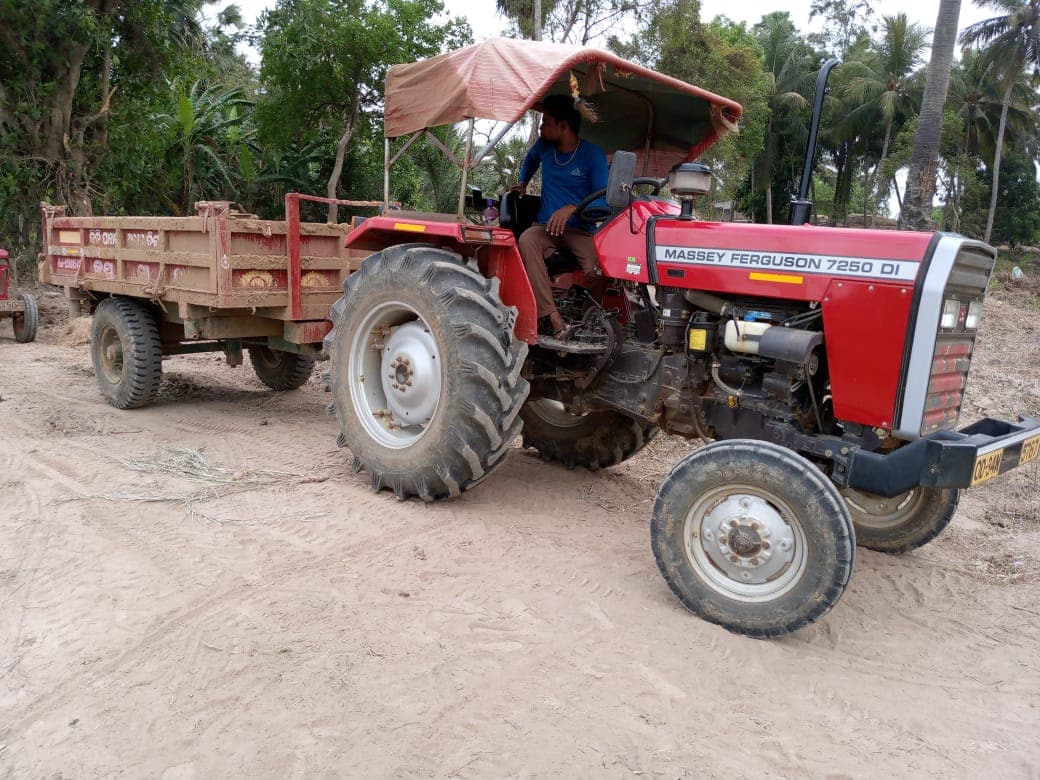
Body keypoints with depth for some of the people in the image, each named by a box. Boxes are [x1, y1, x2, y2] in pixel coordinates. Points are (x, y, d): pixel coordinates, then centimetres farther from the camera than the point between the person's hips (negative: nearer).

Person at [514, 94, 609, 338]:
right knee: (526, 240, -35)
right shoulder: (543, 146, 9)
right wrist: (522, 184, 20)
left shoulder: (592, 154, -5)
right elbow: (530, 161, 35)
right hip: (546, 226, 3)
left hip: (580, 229, -3)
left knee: (598, 271, -34)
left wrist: (572, 208, -27)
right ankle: (550, 316, -40)